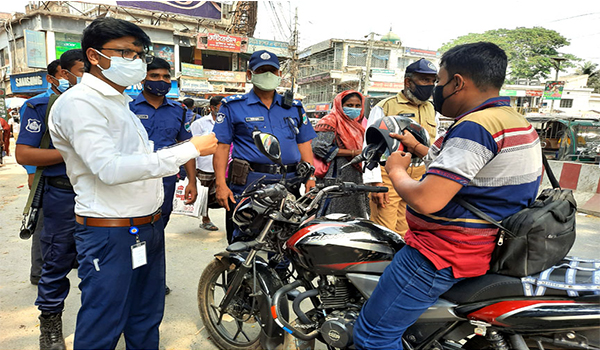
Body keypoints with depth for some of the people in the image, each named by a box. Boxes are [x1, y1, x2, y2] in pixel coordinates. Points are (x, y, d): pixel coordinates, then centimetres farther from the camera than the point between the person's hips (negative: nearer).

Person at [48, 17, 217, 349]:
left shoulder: (120, 102, 18)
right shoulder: (79, 102, -12)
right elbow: (110, 169, -25)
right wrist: (189, 148, -24)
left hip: (148, 228, 9)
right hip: (111, 234, -8)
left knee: (146, 322, 19)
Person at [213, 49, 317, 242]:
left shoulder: (294, 107, 18)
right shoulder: (233, 106, 8)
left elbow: (304, 145, 16)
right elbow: (221, 146, 2)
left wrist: (310, 179, 5)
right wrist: (221, 184, -8)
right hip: (249, 183, -3)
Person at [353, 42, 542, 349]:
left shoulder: (474, 127, -23)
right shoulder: (516, 122, 12)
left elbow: (425, 201, -29)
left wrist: (397, 171, -11)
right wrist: (417, 148, 23)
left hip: (443, 253, -11)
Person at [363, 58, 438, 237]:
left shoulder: (431, 110, 17)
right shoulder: (384, 107, -1)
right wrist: (375, 182, -13)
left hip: (420, 180, 5)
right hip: (388, 178, -5)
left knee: (405, 234, 9)